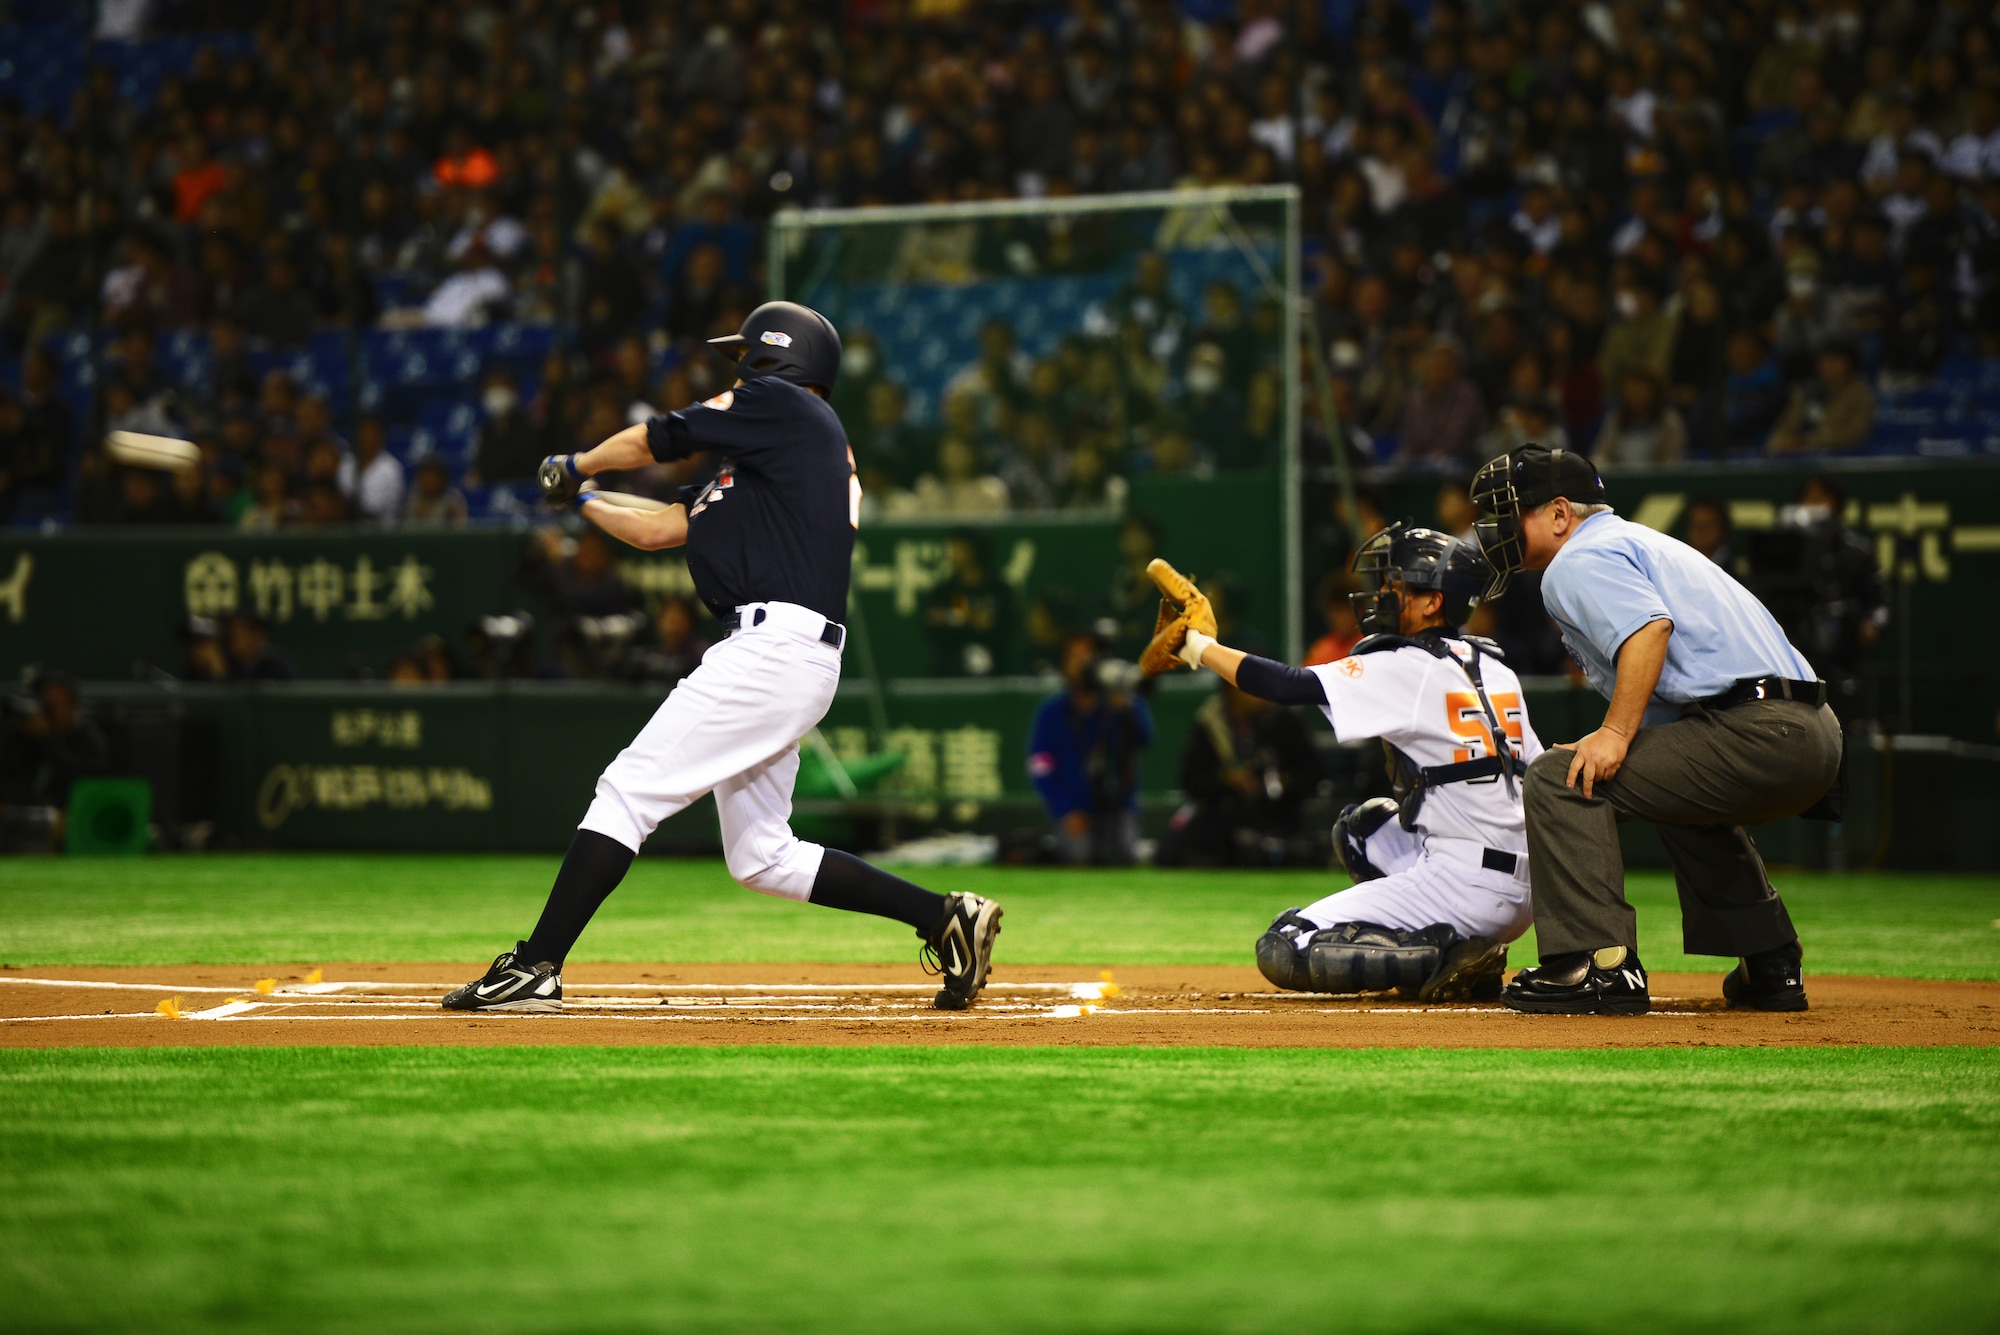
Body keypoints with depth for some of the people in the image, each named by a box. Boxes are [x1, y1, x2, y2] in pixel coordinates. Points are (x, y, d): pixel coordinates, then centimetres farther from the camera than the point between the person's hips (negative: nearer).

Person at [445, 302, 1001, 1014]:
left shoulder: (781, 404, 1)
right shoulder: (761, 462, 27)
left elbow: (657, 439, 7)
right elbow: (659, 529, 28)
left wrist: (577, 462, 23)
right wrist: (581, 498, 29)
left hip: (774, 648, -10)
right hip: (780, 661, 10)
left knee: (630, 788, -11)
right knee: (763, 859, 12)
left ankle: (534, 969, -13)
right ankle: (945, 916, 11)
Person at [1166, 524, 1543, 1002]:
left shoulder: (1405, 669, -8)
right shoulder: (1496, 670, 15)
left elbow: (1289, 685, -12)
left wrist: (1200, 647, 0)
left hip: (1464, 884, -9)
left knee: (1282, 950, -7)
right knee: (1362, 825, 31)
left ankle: (1446, 961, -13)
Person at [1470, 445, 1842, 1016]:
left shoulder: (1578, 561, -1)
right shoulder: (1646, 542, 30)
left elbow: (1650, 627, -21)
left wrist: (1616, 735, -24)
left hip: (1754, 735, -10)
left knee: (1558, 779, -12)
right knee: (1688, 798, 40)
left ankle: (1601, 966, -18)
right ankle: (1771, 966, 35)